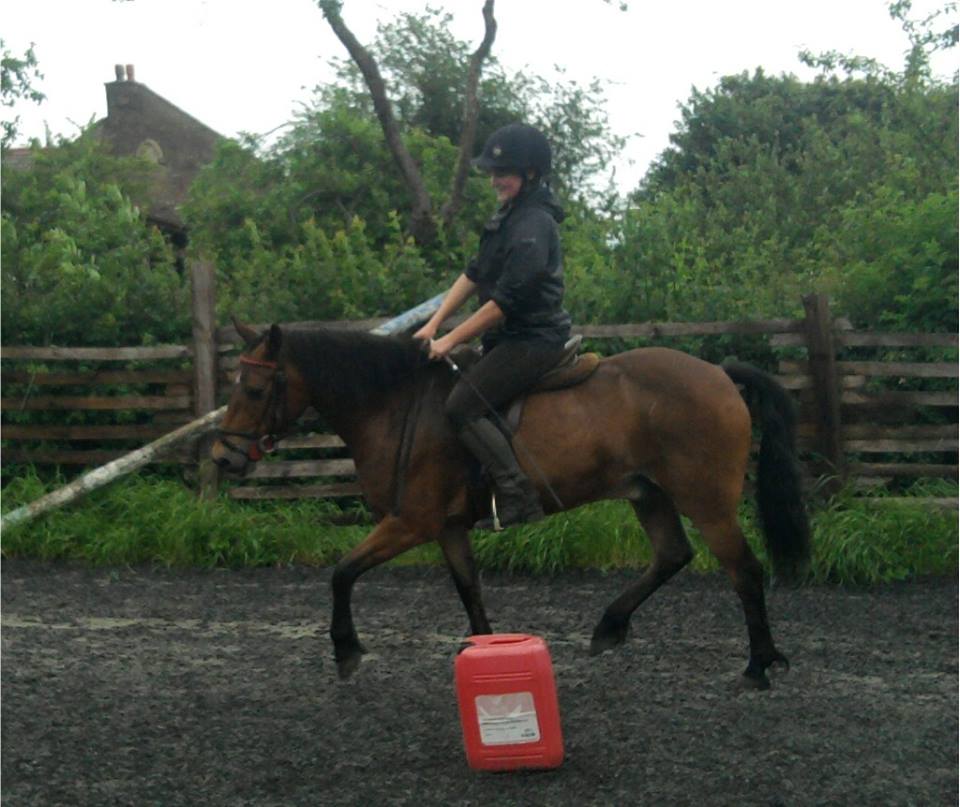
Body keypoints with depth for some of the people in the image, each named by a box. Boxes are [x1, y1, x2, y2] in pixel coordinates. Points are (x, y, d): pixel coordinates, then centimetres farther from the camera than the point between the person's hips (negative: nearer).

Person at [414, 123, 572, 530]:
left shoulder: (533, 225, -19)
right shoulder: (510, 215, 13)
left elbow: (506, 301, -22)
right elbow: (474, 274, 15)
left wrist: (450, 341, -17)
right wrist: (434, 324, 7)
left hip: (533, 340, -11)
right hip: (512, 338, 11)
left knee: (462, 407, -18)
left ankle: (519, 499, -20)